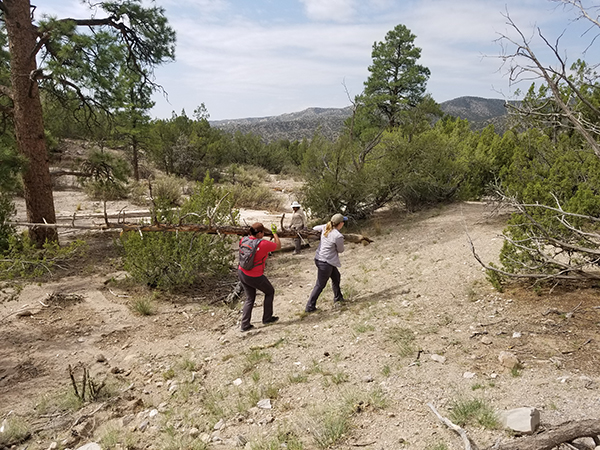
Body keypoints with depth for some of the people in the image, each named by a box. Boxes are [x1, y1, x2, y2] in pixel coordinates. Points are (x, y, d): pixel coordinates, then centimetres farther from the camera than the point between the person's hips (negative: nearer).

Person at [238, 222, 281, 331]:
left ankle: (245, 325, 21)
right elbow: (278, 246, -6)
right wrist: (275, 234, 8)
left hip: (242, 273, 7)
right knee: (270, 292, 20)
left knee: (250, 299, 21)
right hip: (254, 277, -6)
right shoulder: (264, 244, -23)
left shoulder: (244, 240, -7)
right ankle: (267, 318, 30)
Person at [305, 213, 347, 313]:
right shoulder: (338, 236, -23)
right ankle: (309, 307, 10)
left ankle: (337, 298, 44)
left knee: (336, 276, 26)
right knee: (320, 285, 3)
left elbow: (315, 228, 18)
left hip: (319, 258, 9)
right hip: (325, 262, -9)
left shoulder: (325, 227, -2)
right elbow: (340, 250, -5)